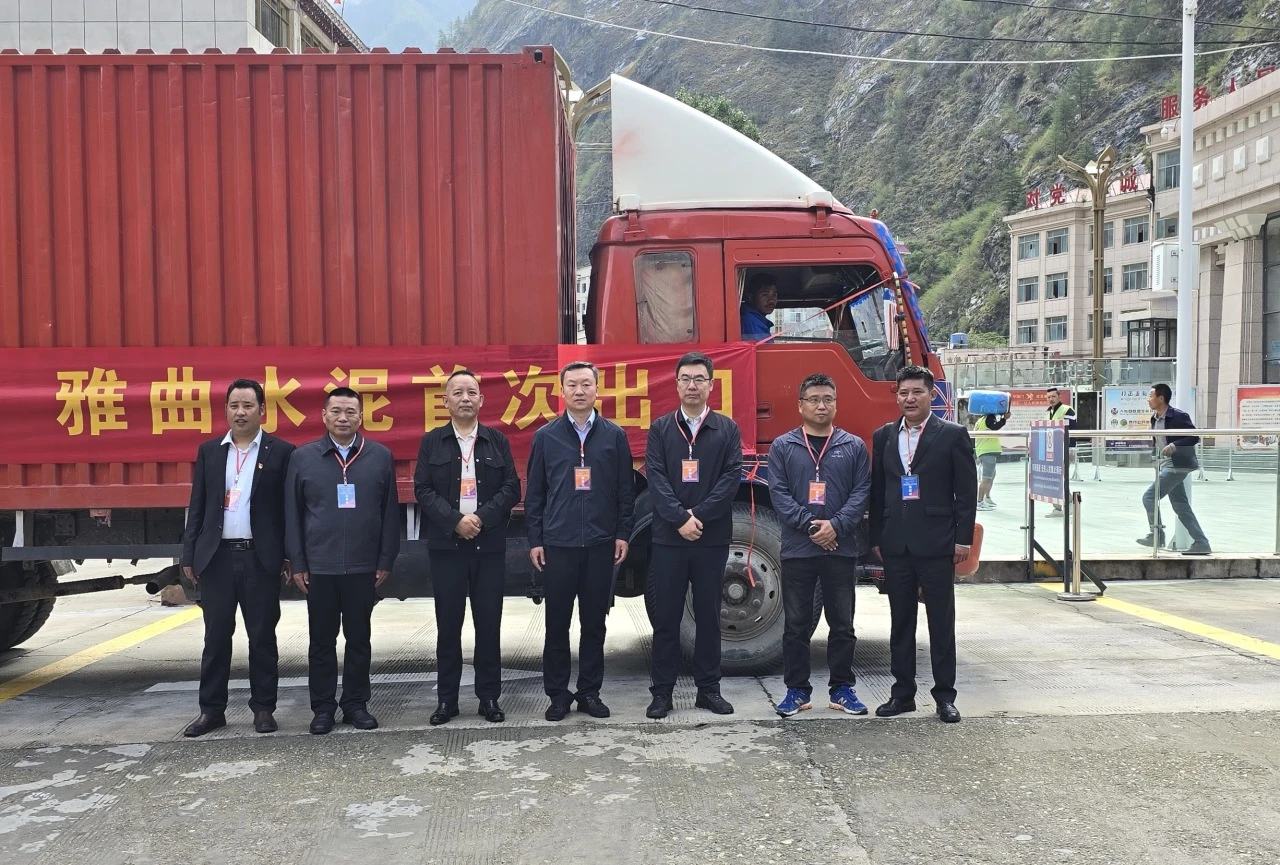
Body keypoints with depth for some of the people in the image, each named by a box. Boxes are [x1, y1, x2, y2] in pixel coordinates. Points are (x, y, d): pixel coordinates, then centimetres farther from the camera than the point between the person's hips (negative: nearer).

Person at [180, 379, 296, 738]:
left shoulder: (281, 451, 0)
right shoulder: (209, 451, 10)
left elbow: (289, 507, -1)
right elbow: (197, 506, 10)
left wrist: (290, 557, -5)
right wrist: (189, 555, 5)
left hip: (260, 558, -2)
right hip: (217, 557, 3)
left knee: (262, 636, 6)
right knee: (216, 636, 9)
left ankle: (263, 708, 17)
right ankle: (212, 709, 19)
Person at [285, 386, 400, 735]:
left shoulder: (380, 456, 2)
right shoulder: (303, 457, 3)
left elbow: (390, 511, 3)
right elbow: (292, 513, 4)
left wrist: (386, 560, 0)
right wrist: (297, 563, 0)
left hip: (364, 567, 0)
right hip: (319, 566, 0)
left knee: (359, 638, 9)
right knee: (322, 640, 9)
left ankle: (356, 704, 21)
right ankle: (323, 707, 20)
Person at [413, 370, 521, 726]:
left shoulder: (498, 441, 7)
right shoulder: (431, 442, 5)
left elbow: (512, 488, 1)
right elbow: (423, 490, -1)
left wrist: (482, 517, -13)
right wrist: (455, 521, -14)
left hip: (489, 545, 1)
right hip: (446, 545, 0)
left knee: (489, 624, 4)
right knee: (448, 625, 5)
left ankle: (489, 697, 15)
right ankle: (446, 699, 15)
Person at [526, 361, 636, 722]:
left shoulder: (614, 435, 4)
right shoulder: (546, 437, 4)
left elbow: (625, 490, 5)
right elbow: (535, 493, 5)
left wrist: (623, 534, 0)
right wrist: (535, 540, 1)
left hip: (601, 544, 0)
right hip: (557, 544, 0)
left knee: (594, 623, 8)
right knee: (557, 623, 6)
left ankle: (590, 691, 20)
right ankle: (558, 694, 17)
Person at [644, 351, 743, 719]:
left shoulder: (727, 429, 5)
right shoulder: (660, 428, 5)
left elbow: (731, 477, -4)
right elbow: (655, 478, -5)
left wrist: (699, 515, -13)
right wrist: (680, 518, -16)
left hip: (712, 537, 1)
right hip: (668, 537, 0)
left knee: (708, 616, 9)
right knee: (666, 617, 5)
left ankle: (708, 689, 20)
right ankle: (662, 692, 13)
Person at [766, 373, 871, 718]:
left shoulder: (854, 446, 6)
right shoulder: (782, 446, 4)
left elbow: (862, 492, 0)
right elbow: (778, 492, -3)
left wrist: (835, 526, -13)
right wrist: (810, 525, -14)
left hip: (841, 548, 1)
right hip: (797, 548, -1)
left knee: (842, 623, 8)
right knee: (796, 624, 6)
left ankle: (842, 688, 20)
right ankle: (797, 689, 16)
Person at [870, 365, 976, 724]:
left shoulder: (953, 435, -2)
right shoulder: (884, 436, 10)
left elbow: (967, 491, -3)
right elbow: (877, 490, 11)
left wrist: (963, 539, -7)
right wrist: (876, 538, 7)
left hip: (936, 544, -4)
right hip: (895, 545, 4)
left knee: (942, 623, 4)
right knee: (900, 623, 11)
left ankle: (945, 696, 14)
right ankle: (902, 693, 20)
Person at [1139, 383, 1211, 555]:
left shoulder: (1178, 416, -15)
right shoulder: (1155, 418, 10)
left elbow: (1194, 437, -16)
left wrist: (1174, 445, -26)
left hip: (1177, 465, -9)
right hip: (1166, 465, 9)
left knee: (1149, 497, -11)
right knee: (1181, 508, 10)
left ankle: (1157, 534, 1)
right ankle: (1201, 543, 14)